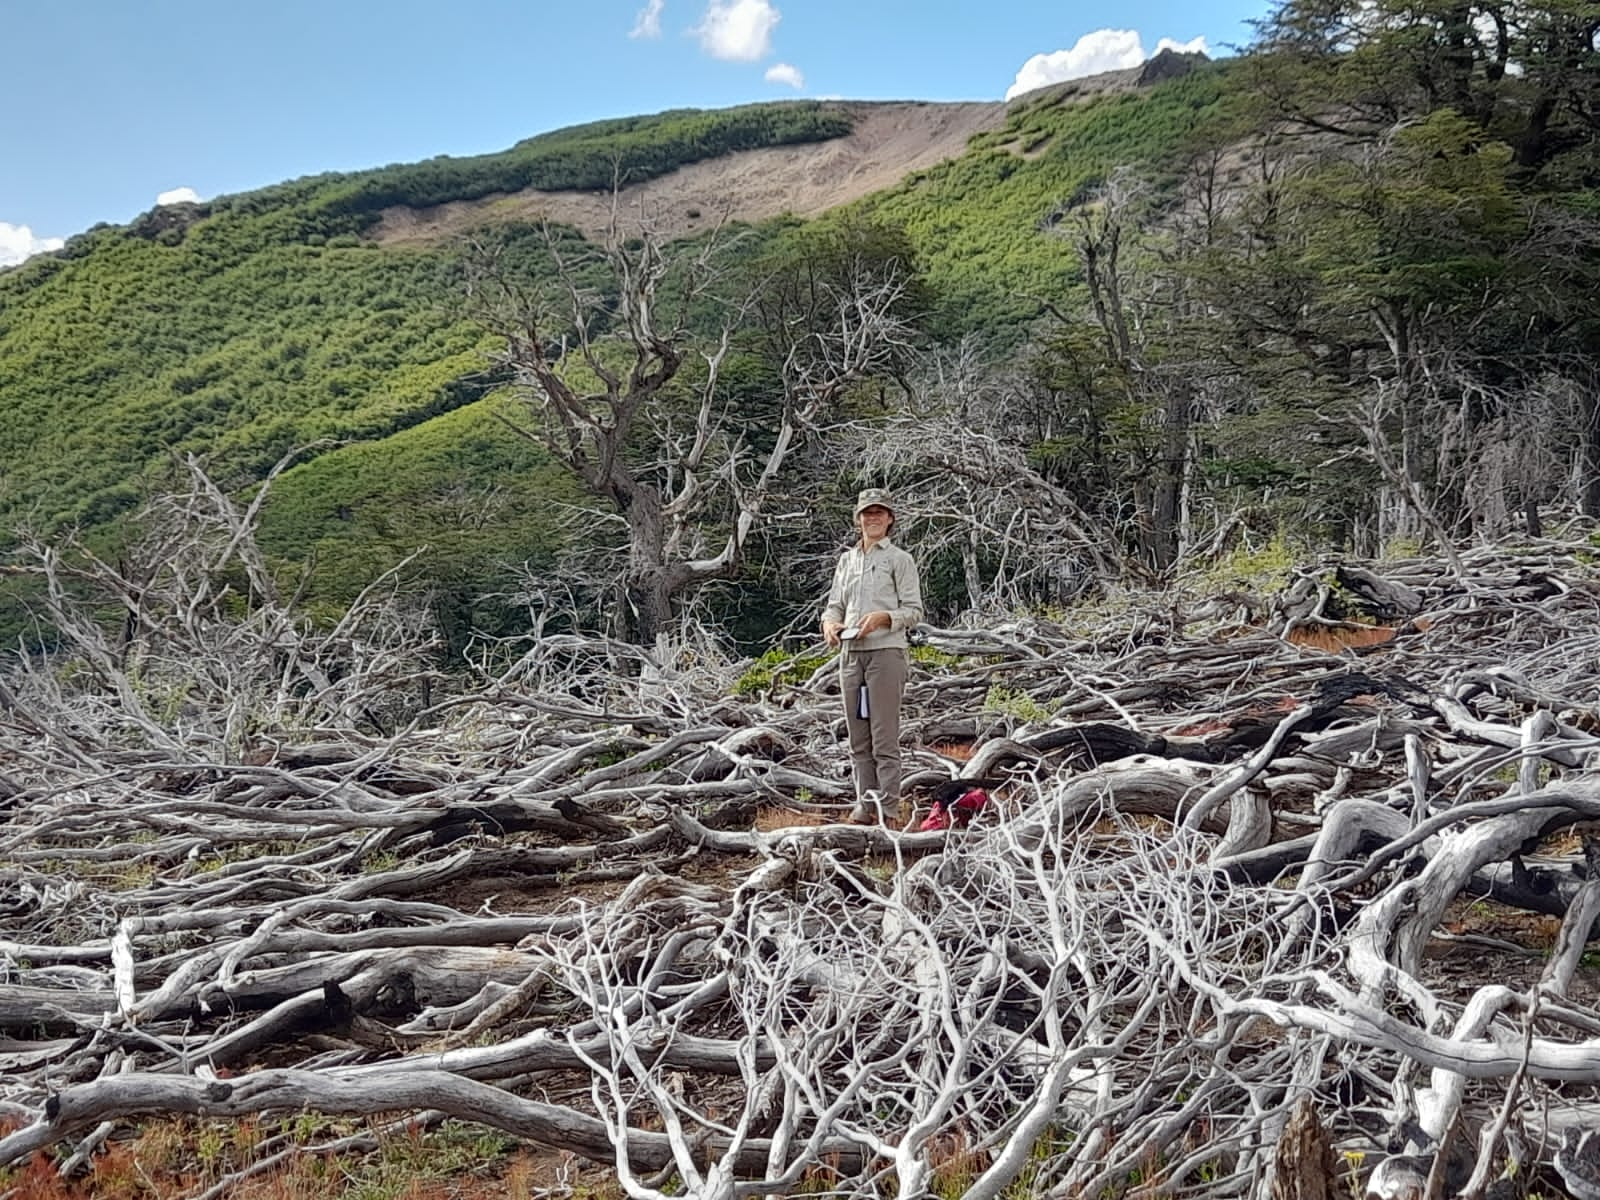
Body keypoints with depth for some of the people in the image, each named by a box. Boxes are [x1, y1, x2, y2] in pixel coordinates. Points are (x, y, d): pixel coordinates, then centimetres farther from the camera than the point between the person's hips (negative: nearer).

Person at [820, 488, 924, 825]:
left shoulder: (899, 559, 2)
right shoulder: (847, 559, 17)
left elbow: (914, 610, -2)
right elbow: (834, 604, 19)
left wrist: (883, 617, -19)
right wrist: (829, 622, -4)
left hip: (886, 651, -5)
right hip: (851, 653, 6)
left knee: (884, 736, -7)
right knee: (858, 737, 8)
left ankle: (888, 809, -5)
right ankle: (865, 804, 14)